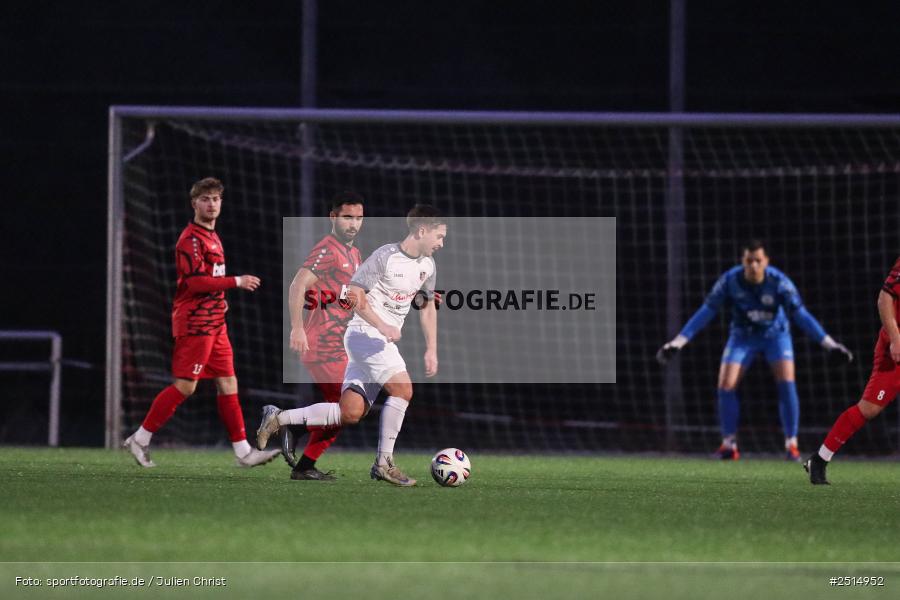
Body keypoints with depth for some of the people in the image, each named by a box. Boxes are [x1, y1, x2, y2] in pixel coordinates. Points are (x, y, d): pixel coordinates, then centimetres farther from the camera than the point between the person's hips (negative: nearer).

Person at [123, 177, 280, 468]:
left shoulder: (211, 237, 17)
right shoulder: (191, 239, -13)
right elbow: (195, 281, -22)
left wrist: (218, 299, 13)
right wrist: (236, 282, -18)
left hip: (214, 324, 9)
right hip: (195, 323, -9)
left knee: (228, 384, 6)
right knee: (185, 386, -8)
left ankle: (243, 451, 6)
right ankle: (140, 440, 1)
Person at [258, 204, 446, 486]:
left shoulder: (427, 266, 12)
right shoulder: (386, 257, -14)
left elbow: (427, 307, 24)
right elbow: (355, 294, -16)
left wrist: (431, 349, 17)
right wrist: (382, 326, -24)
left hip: (385, 341, 8)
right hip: (364, 333, -8)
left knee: (351, 413, 1)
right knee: (403, 389, -21)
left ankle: (278, 418, 10)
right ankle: (384, 463, -15)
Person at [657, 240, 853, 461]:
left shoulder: (779, 282, -26)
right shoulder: (730, 280, -23)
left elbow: (801, 315, -21)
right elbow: (706, 312, -17)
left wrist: (830, 345, -25)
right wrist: (677, 342, -21)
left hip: (775, 334, -1)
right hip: (742, 336, 1)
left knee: (786, 383, -19)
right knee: (725, 386, -11)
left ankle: (791, 445, -8)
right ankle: (729, 445, 4)